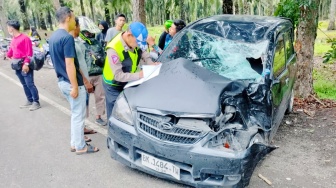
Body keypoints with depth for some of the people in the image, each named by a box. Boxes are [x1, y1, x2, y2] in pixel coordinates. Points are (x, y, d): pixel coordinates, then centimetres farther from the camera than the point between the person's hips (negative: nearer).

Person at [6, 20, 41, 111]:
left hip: (25, 65, -8)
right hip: (17, 66, 8)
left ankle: (36, 102, 1)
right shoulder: (13, 39, 10)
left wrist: (26, 64, -20)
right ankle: (30, 101, 23)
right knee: (24, 84, 13)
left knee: (30, 84, -6)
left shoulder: (25, 38, -13)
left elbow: (29, 52, -17)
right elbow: (11, 50, 24)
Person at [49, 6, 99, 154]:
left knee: (75, 113, 20)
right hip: (71, 83, -9)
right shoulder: (67, 37, -20)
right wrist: (75, 86, -20)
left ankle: (74, 142, 29)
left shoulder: (53, 37, 11)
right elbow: (69, 64, -23)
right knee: (78, 115, 3)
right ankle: (80, 147, 15)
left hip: (62, 81, 9)